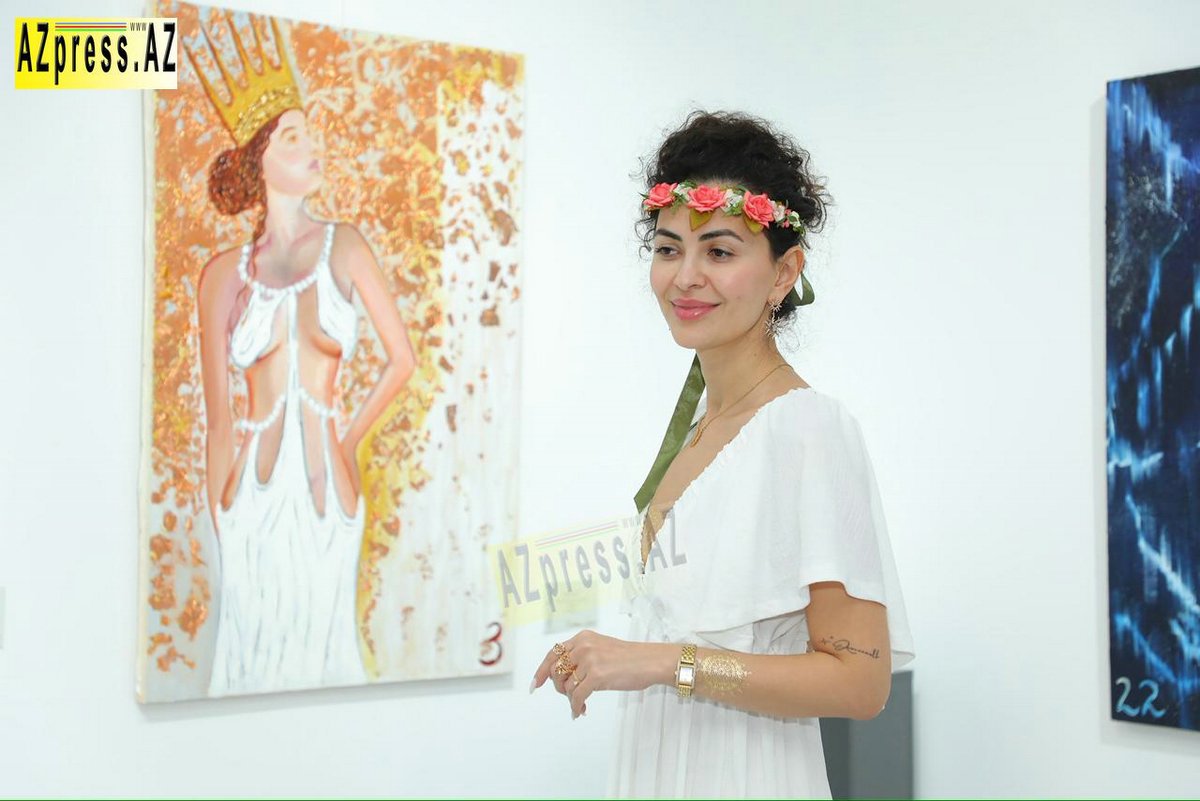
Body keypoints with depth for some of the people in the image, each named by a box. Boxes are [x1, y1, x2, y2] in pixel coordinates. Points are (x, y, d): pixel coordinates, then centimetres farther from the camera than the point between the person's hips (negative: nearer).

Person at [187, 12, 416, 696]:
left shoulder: (344, 247, 2)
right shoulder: (225, 274, 2)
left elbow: (403, 360, 6)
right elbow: (218, 418, 3)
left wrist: (351, 439, 8)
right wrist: (218, 523, 4)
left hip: (326, 489, 0)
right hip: (252, 492, 0)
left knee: (320, 646, 9)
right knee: (252, 650, 8)